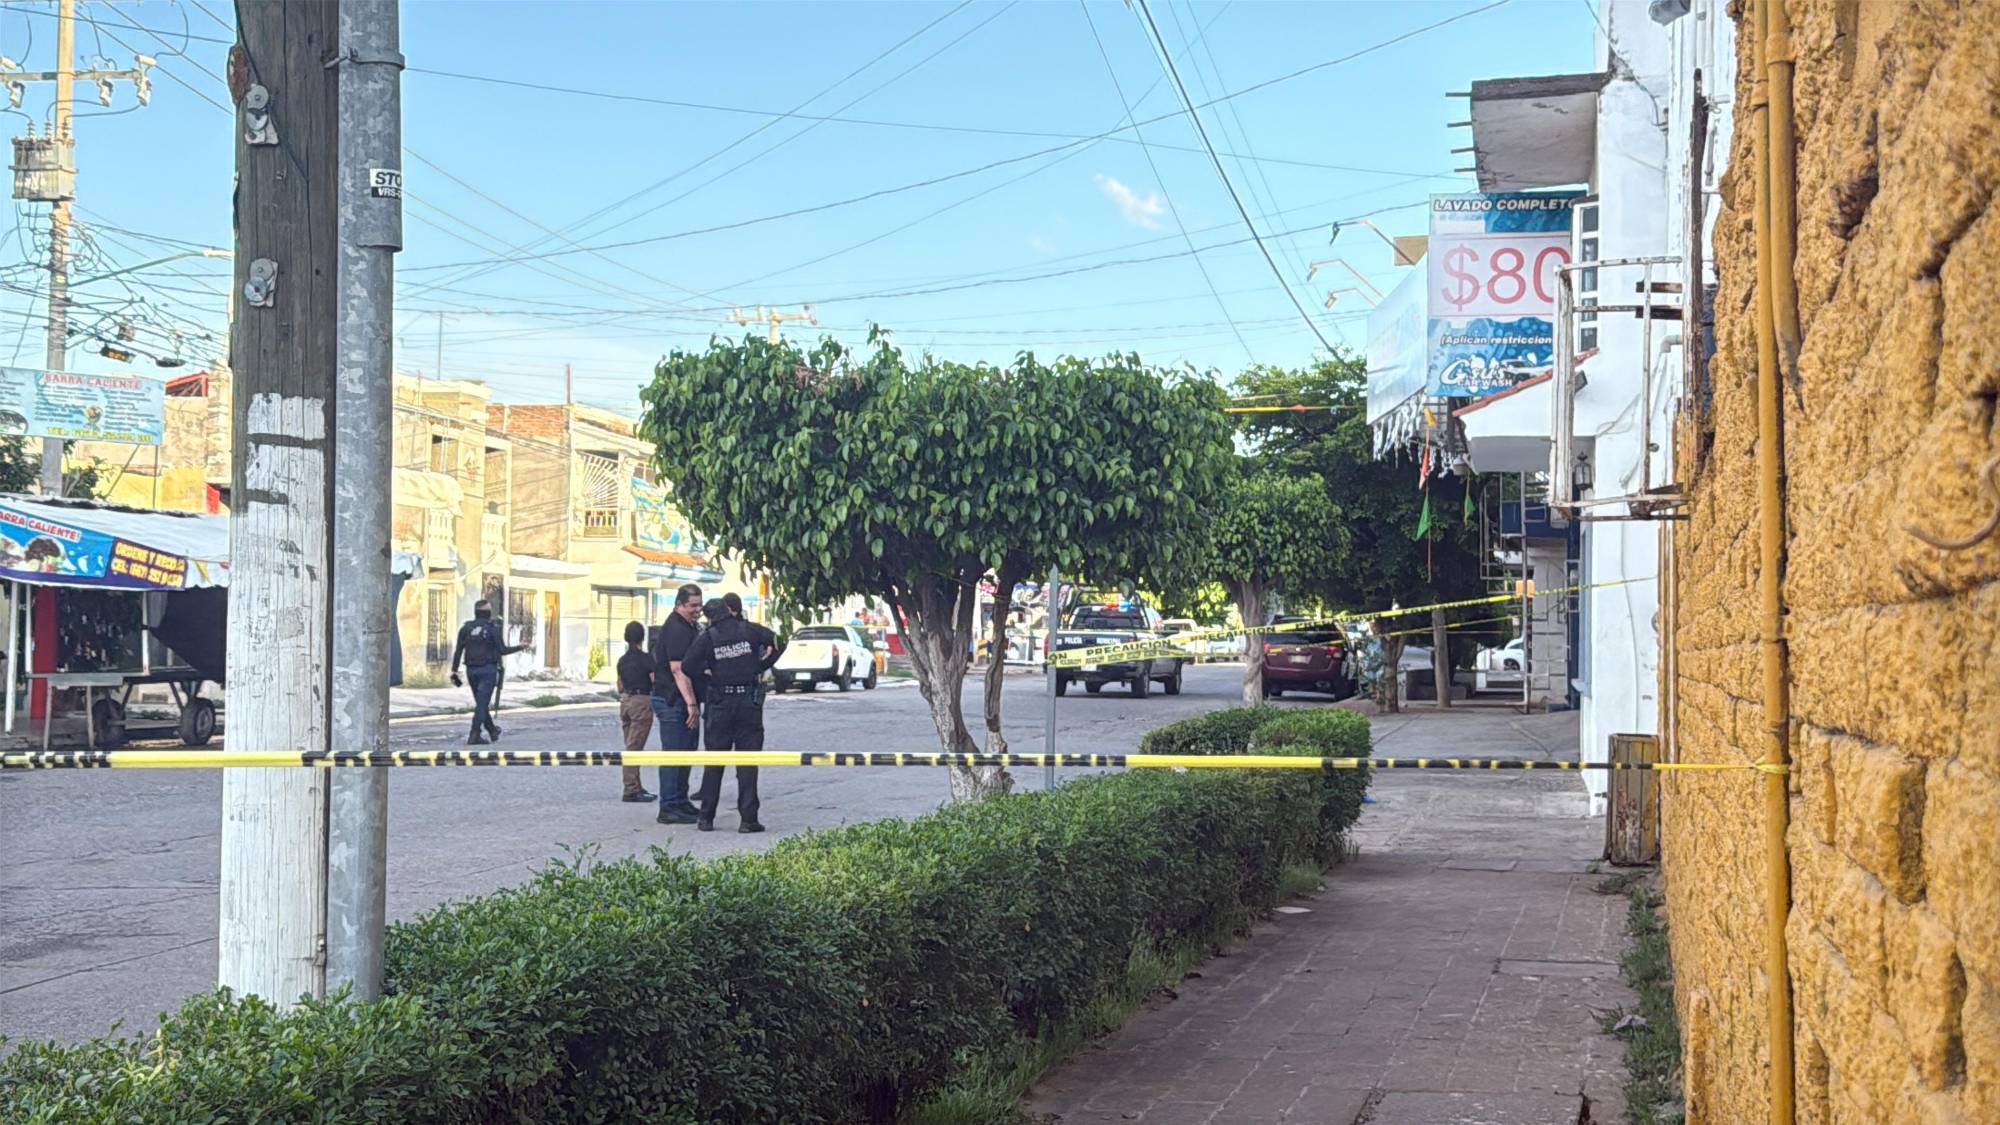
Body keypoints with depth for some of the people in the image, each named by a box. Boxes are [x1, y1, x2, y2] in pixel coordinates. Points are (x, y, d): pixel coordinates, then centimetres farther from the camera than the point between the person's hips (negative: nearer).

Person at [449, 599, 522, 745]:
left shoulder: (466, 628, 5)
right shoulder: (492, 628, -8)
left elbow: (458, 651, 2)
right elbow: (502, 650, -9)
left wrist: (454, 670, 5)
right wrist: (520, 647, 5)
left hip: (471, 670, 5)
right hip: (488, 670, -5)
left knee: (481, 702, 17)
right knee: (482, 703, -4)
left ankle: (492, 730, 32)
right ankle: (474, 736, -11)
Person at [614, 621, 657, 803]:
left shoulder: (622, 660, 10)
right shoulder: (646, 659, -10)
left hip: (625, 702, 7)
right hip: (642, 702, -7)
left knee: (631, 746, 14)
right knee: (634, 748, -8)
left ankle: (636, 787, 19)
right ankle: (631, 790, -9)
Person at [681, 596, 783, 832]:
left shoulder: (707, 638, -2)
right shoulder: (749, 631, 0)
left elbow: (687, 667, -9)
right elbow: (778, 643, -3)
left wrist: (707, 673, 8)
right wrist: (761, 666, 6)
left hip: (720, 704, 0)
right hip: (750, 701, 0)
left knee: (713, 763, 10)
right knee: (747, 763, 1)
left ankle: (706, 818, 11)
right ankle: (748, 819, -4)